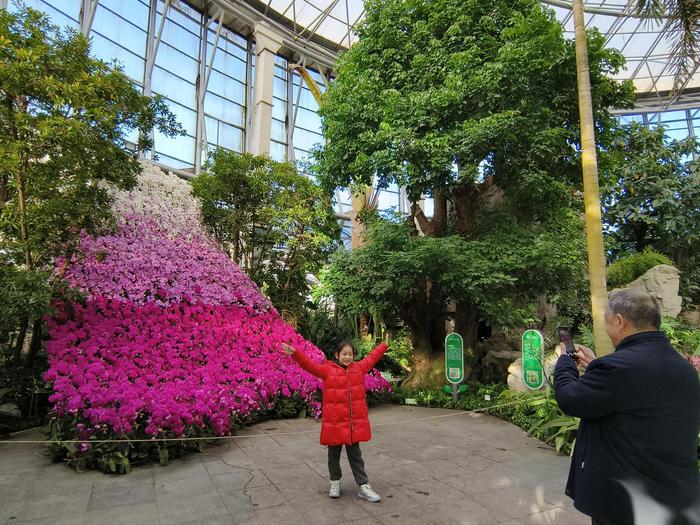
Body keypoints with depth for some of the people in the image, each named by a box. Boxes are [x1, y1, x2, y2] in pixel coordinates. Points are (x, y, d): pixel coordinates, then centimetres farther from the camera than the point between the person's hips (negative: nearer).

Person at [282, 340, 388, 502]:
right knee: (334, 454, 15)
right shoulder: (327, 370, -8)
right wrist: (295, 354, -32)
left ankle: (364, 486, 21)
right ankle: (335, 482, 34)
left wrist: (385, 345, 26)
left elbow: (372, 357, 16)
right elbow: (310, 364, -18)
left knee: (355, 454, 13)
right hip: (334, 421, -2)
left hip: (356, 422, 2)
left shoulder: (359, 368, 4)